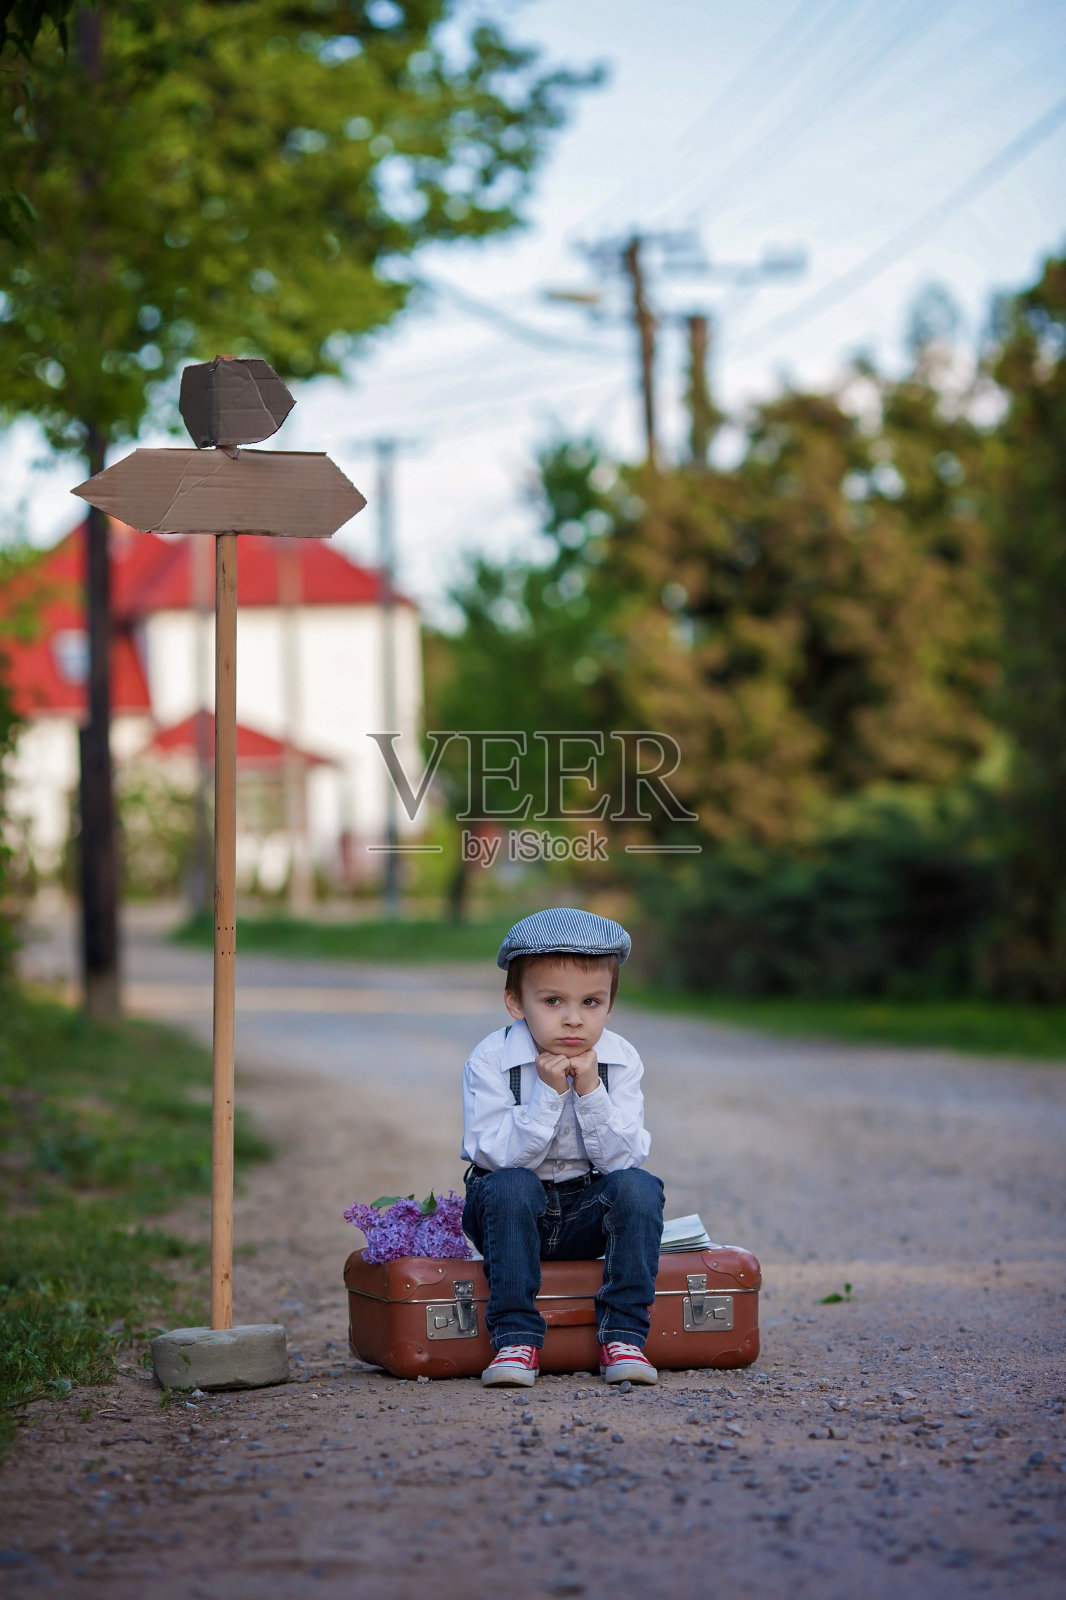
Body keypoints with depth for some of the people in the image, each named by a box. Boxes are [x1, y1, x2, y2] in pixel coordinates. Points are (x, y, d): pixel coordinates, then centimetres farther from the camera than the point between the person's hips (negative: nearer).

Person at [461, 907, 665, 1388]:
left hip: (588, 1216, 2)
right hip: (512, 1213, -2)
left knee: (638, 1185, -26)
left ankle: (623, 1334, -21)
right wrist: (547, 1094, -29)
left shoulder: (620, 1061, -6)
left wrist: (591, 1091, -26)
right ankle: (516, 1337, -28)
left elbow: (624, 1158, -14)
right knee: (510, 1186, -34)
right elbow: (501, 1158, -21)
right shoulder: (491, 1061, -14)